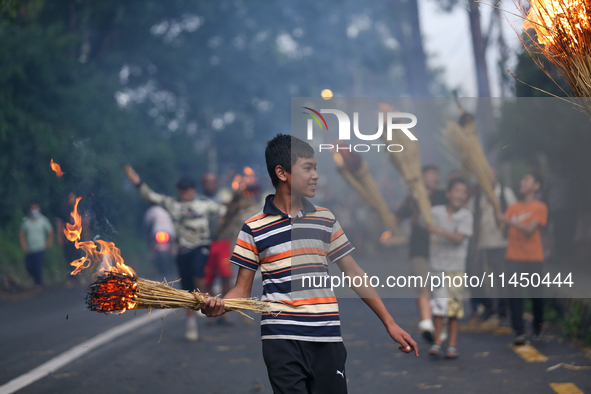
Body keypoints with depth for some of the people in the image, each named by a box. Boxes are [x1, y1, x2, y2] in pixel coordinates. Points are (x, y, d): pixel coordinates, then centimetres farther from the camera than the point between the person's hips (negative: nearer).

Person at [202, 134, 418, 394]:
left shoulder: (325, 219, 12)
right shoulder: (254, 228, 2)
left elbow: (353, 272, 14)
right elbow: (242, 289, 4)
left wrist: (389, 323, 10)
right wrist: (218, 305, -19)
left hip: (327, 340, 3)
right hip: (281, 340, -3)